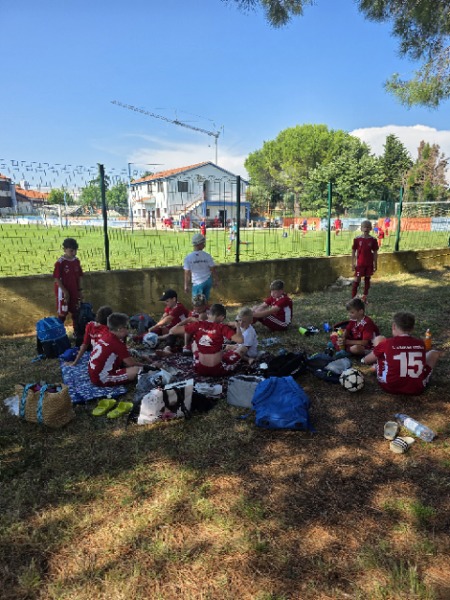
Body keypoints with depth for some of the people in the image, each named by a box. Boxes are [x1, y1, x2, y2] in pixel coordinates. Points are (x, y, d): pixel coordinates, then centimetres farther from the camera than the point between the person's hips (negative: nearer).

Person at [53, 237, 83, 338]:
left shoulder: (77, 261, 2)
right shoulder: (60, 262, -16)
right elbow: (57, 278, -15)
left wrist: (80, 290, 5)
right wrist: (65, 291, -16)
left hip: (74, 292, 6)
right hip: (63, 292, -5)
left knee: (76, 312, 14)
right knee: (62, 313, 4)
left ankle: (76, 332, 26)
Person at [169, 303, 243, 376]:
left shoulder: (198, 325, -9)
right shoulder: (221, 327, -16)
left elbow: (172, 331, -7)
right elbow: (240, 340, -26)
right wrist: (238, 326, -7)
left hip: (199, 369, 2)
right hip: (217, 370, -2)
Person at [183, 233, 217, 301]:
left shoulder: (188, 258, -13)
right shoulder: (207, 256, -9)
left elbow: (187, 274, -9)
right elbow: (213, 270, -1)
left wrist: (186, 285, 3)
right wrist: (215, 280, 15)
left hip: (198, 283, -2)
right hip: (208, 281, 3)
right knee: (205, 300, 18)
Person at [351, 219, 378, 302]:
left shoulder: (373, 240, -1)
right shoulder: (357, 239, -4)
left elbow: (375, 253, 4)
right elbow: (353, 251, 1)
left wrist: (375, 264, 3)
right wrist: (353, 263, -1)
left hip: (369, 264, 2)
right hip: (360, 263, -2)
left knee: (367, 279, 8)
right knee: (357, 280, -3)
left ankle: (364, 297, 18)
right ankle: (353, 298, 4)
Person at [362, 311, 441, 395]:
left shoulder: (387, 343, -10)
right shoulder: (421, 344, -2)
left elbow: (366, 360, 4)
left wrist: (364, 360, 30)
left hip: (389, 387, -1)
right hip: (416, 389, 2)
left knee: (379, 339, 9)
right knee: (434, 353, 22)